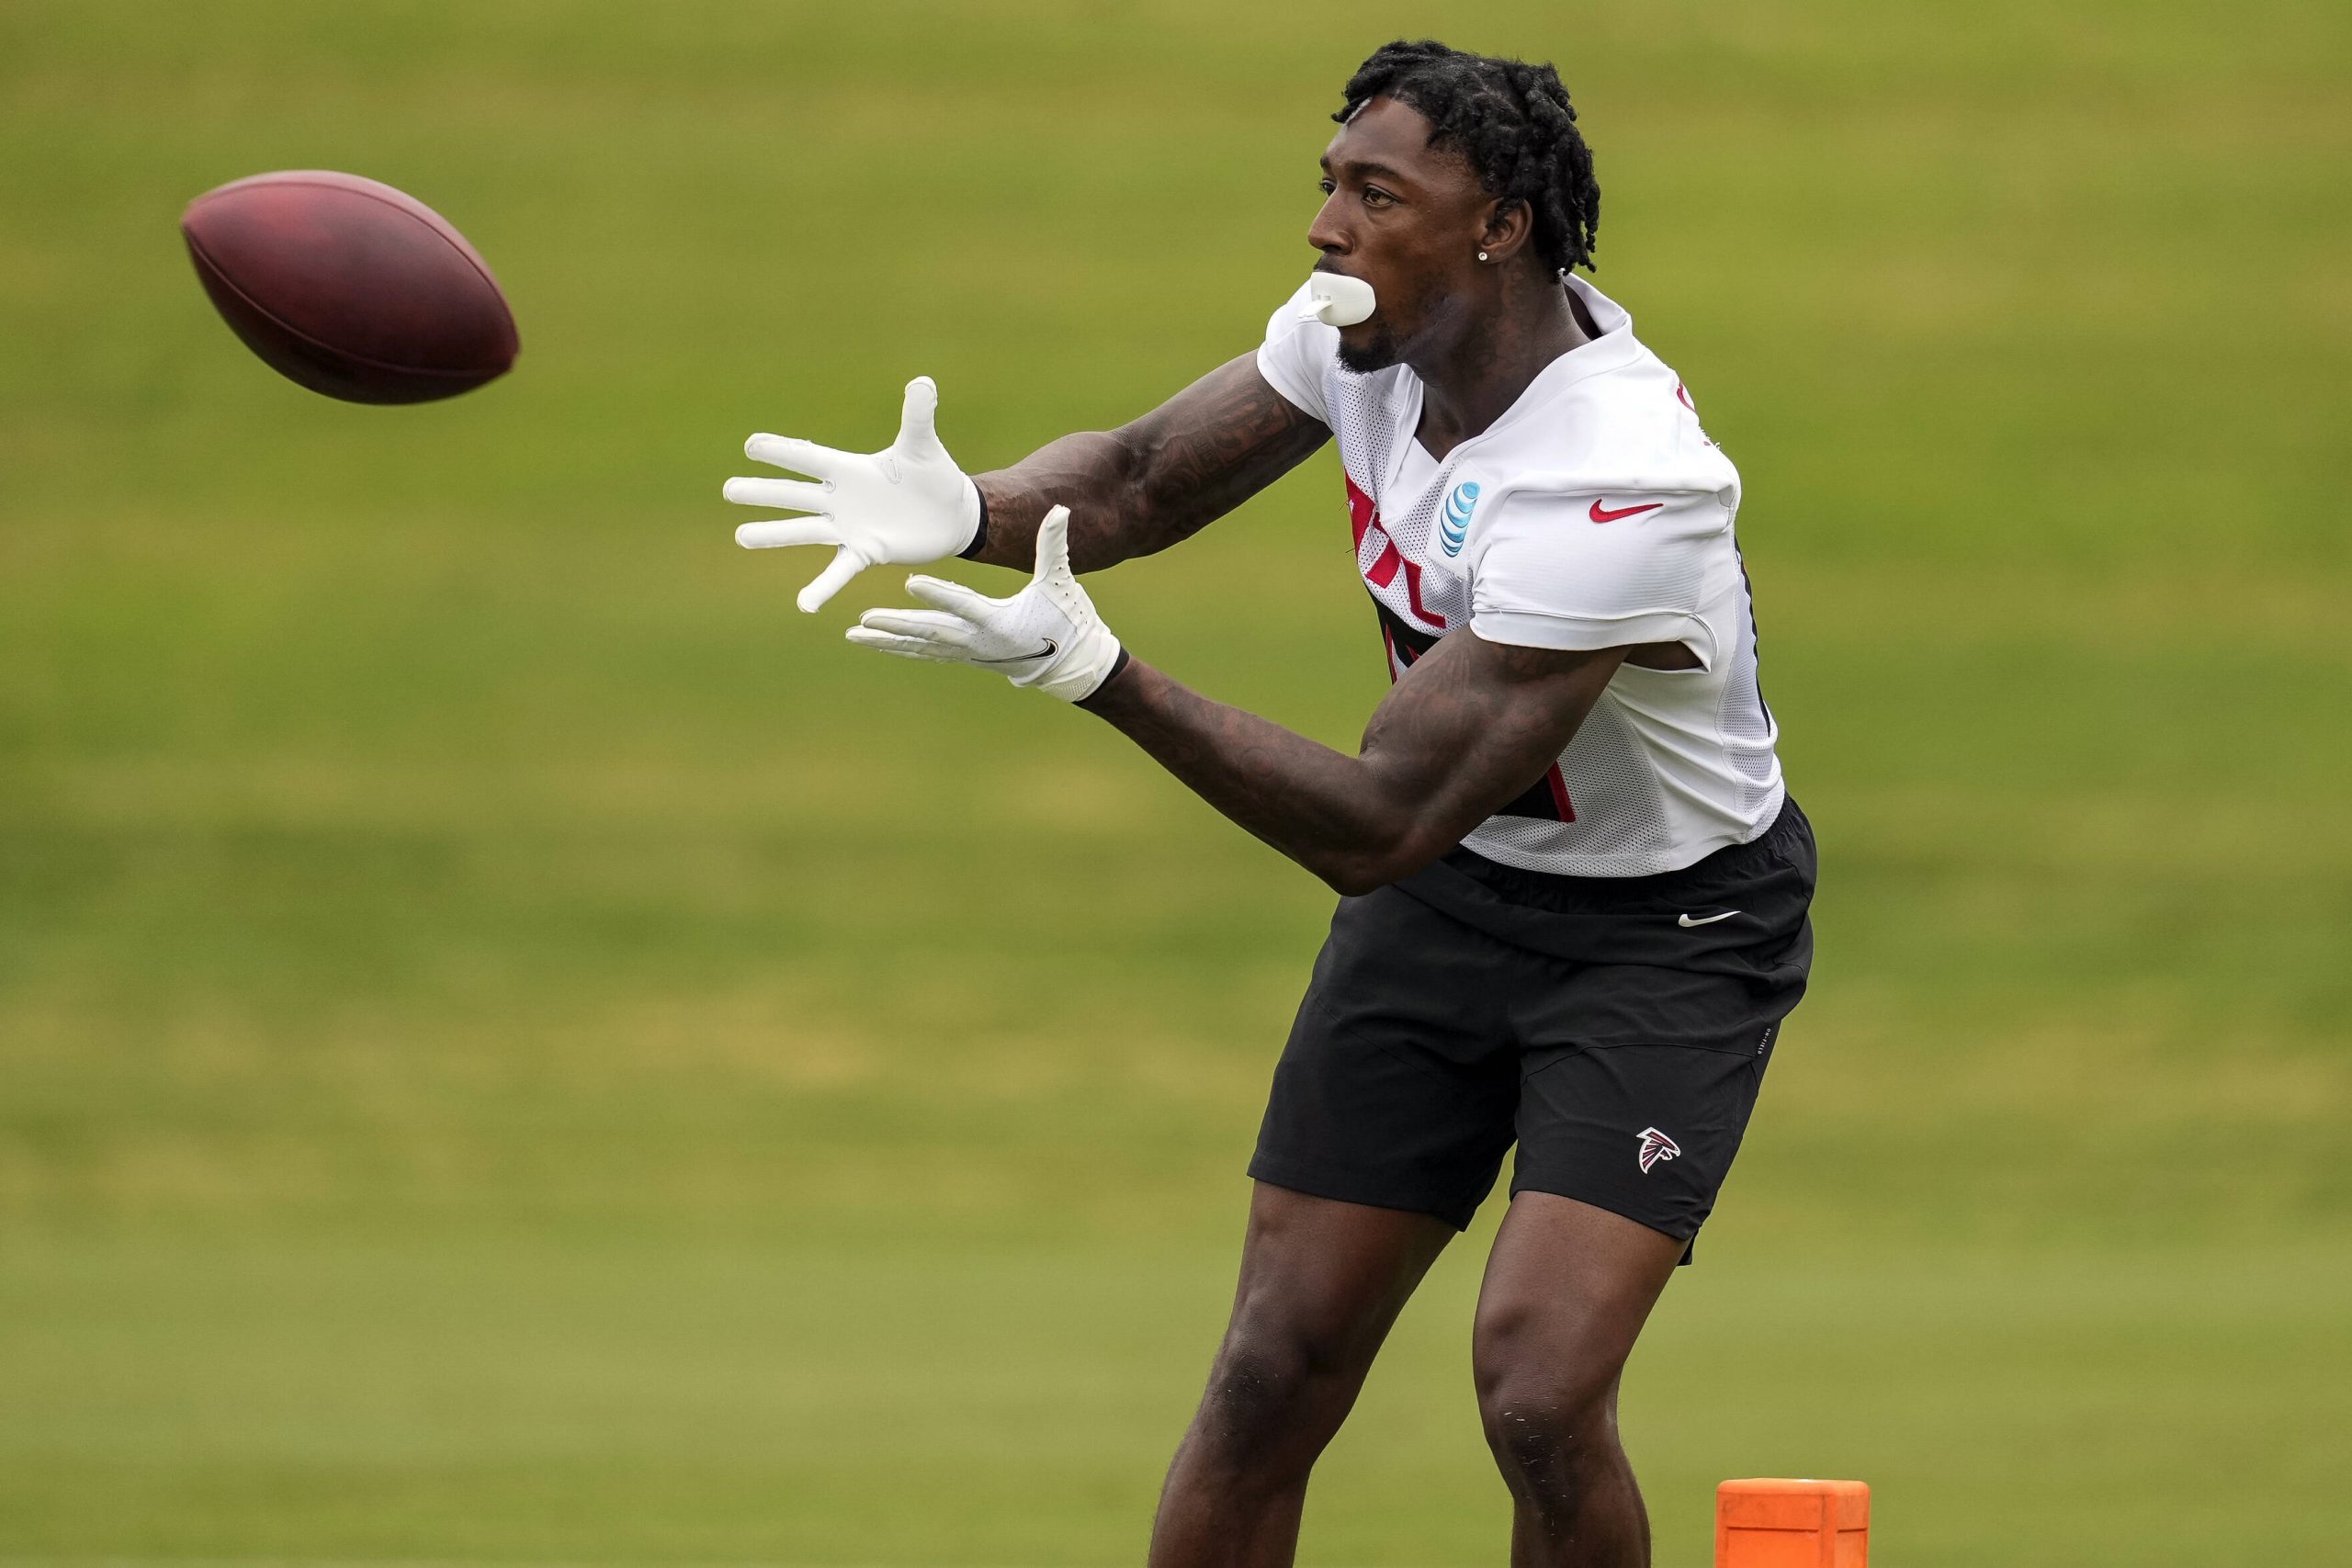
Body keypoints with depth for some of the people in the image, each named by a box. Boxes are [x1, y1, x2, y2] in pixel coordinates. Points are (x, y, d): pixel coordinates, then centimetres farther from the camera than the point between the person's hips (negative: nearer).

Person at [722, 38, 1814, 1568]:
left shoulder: (1615, 487, -34)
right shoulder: (1373, 332, -10)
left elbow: (1377, 826, -34)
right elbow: (1141, 480, 1)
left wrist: (1095, 671, -40)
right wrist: (964, 509, -22)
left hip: (1666, 926, -7)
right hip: (1456, 889, 7)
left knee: (1540, 1395, -22)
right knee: (1272, 1381, 0)